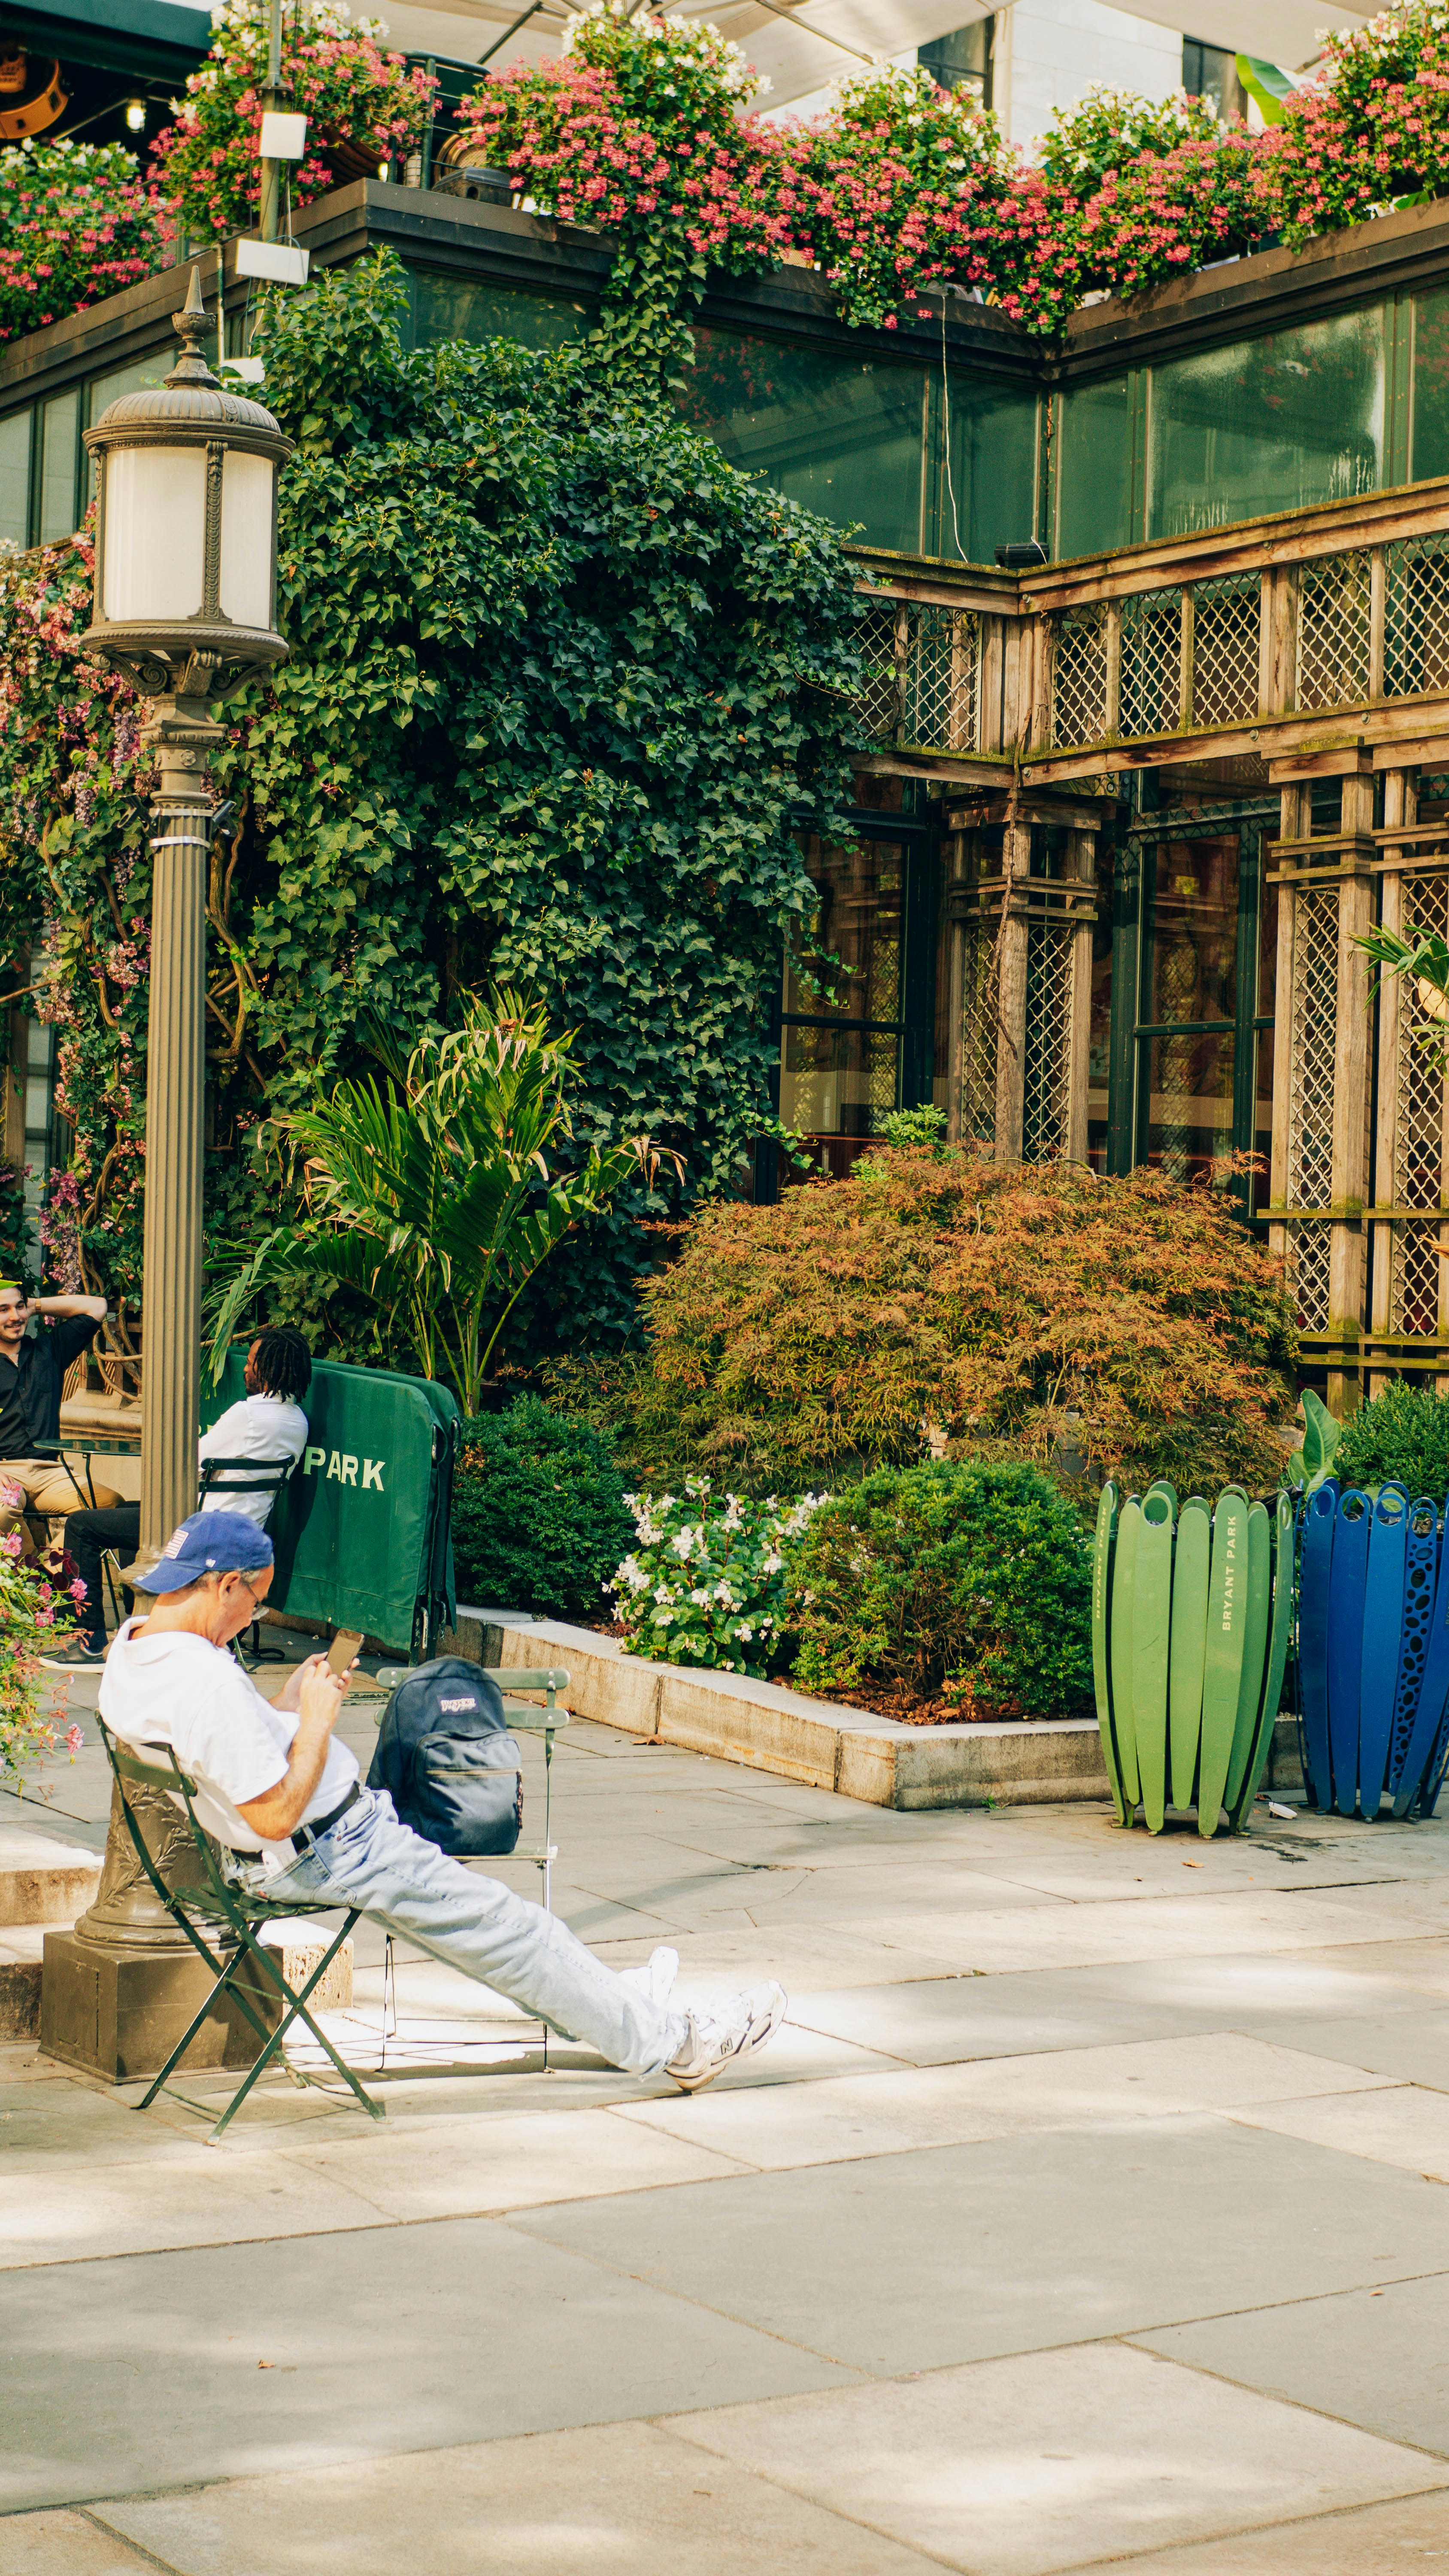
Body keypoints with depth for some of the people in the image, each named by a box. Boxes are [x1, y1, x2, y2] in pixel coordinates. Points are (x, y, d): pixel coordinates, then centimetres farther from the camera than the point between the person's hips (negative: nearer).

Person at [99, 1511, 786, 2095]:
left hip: (268, 1857, 10)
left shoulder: (129, 1650, -2)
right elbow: (276, 1815, -30)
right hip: (329, 1852, -10)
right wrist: (314, 1720, -19)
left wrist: (288, 1701, 5)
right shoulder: (209, 1684, -33)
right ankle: (667, 2043, 15)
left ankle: (602, 2000, 41)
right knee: (508, 1926, 3)